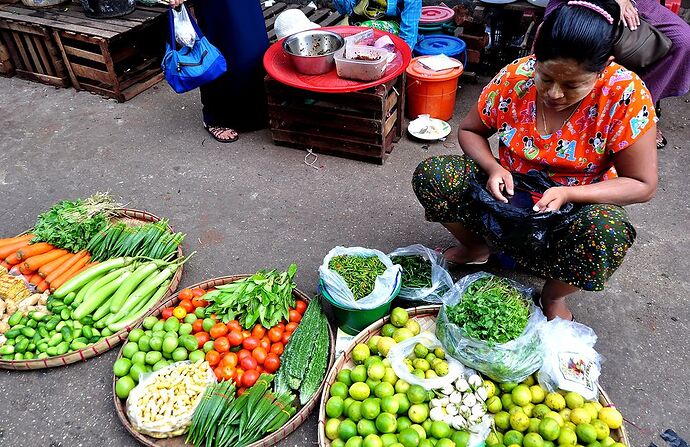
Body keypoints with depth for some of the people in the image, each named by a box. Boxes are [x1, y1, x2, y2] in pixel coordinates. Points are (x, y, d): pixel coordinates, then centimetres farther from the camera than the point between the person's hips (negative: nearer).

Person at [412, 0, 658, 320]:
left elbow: (642, 185, -15)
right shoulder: (514, 78, -15)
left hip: (577, 208, -2)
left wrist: (568, 192, -30)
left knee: (608, 231, -38)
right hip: (509, 196, 2)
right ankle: (477, 248, 8)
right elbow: (469, 130, 1)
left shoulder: (626, 97, -20)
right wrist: (493, 168, -21)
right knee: (430, 176, -20)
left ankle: (554, 296, -3)